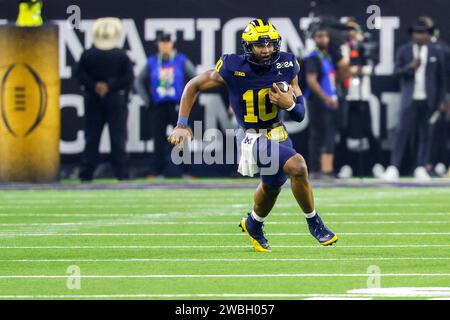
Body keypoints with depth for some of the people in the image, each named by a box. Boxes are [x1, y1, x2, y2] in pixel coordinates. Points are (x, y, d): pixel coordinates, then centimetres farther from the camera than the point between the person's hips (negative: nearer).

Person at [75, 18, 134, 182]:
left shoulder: (87, 55, 0)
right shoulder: (121, 56, -4)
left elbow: (79, 74, -7)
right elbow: (129, 78, -10)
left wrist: (94, 85, -8)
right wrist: (111, 86, -11)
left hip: (93, 99, 2)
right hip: (116, 100, -2)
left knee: (91, 137, 5)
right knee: (118, 137, 0)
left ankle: (86, 172, 2)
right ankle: (121, 172, -3)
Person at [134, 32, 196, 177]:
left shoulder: (181, 60, 1)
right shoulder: (152, 62, 7)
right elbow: (138, 82, 15)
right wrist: (147, 100, 7)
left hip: (177, 105, -2)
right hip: (159, 105, 2)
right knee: (159, 138, 1)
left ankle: (186, 170, -5)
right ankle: (158, 170, 6)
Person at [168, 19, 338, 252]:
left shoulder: (285, 66, -9)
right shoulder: (233, 69, -20)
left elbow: (300, 115, -2)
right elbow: (193, 86, -6)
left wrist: (290, 104, -25)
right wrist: (182, 126, -9)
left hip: (278, 135, 6)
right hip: (254, 139, -6)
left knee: (272, 185, 28)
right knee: (297, 166, -27)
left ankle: (253, 225, 59)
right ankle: (314, 223, -8)